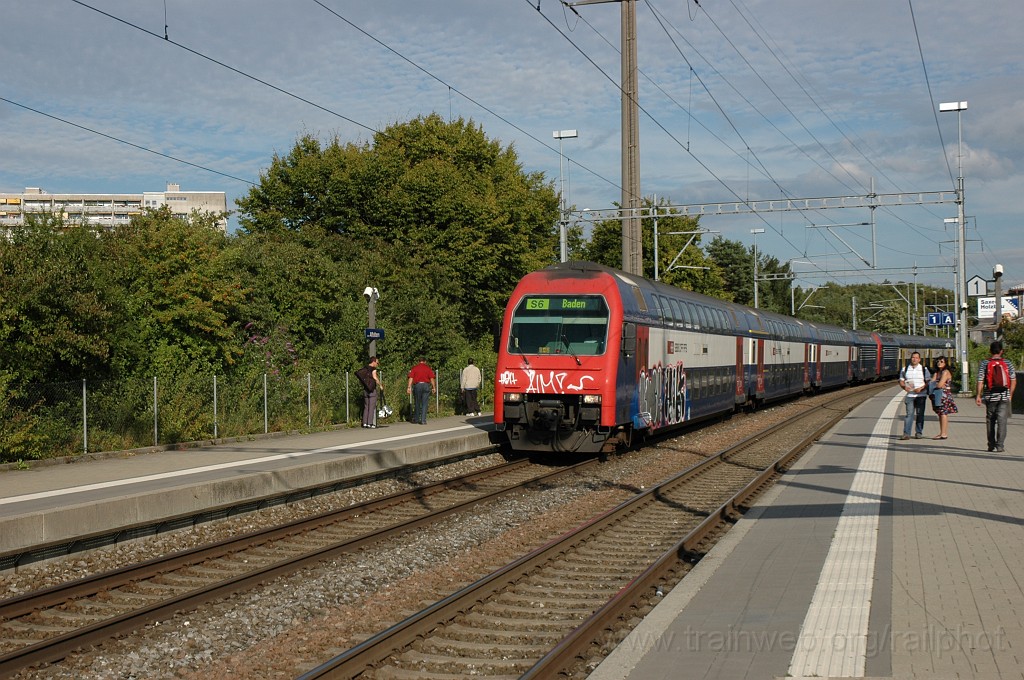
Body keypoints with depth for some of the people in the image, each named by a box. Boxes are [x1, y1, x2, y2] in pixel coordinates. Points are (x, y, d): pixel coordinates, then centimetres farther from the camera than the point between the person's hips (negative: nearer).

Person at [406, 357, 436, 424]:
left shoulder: (414, 368, 5)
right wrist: (434, 387, 1)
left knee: (417, 403, 13)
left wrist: (409, 387, -5)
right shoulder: (428, 368, 4)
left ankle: (416, 419, 22)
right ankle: (423, 420, -3)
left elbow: (411, 378, -3)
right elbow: (432, 378, -2)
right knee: (424, 404, 2)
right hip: (426, 385, -1)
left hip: (417, 385, 1)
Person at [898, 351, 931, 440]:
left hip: (921, 395, 0)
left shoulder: (924, 369, 5)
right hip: (910, 395, 0)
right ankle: (906, 433, -11)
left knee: (920, 414, 3)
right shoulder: (905, 369, 10)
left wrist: (921, 388, -15)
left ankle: (919, 432, 11)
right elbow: (901, 381, 12)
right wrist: (904, 386, -10)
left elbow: (928, 382, 2)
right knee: (909, 414, -7)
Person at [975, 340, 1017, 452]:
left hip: (990, 397, 0)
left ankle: (991, 445, 17)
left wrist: (978, 395, -1)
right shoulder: (1008, 363, 1)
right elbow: (1013, 381, 2)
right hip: (1004, 397, 0)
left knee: (990, 421, 12)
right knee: (1002, 421, -1)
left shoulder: (984, 364, -2)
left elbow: (980, 381, -6)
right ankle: (1000, 446, -7)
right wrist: (1010, 395, 12)